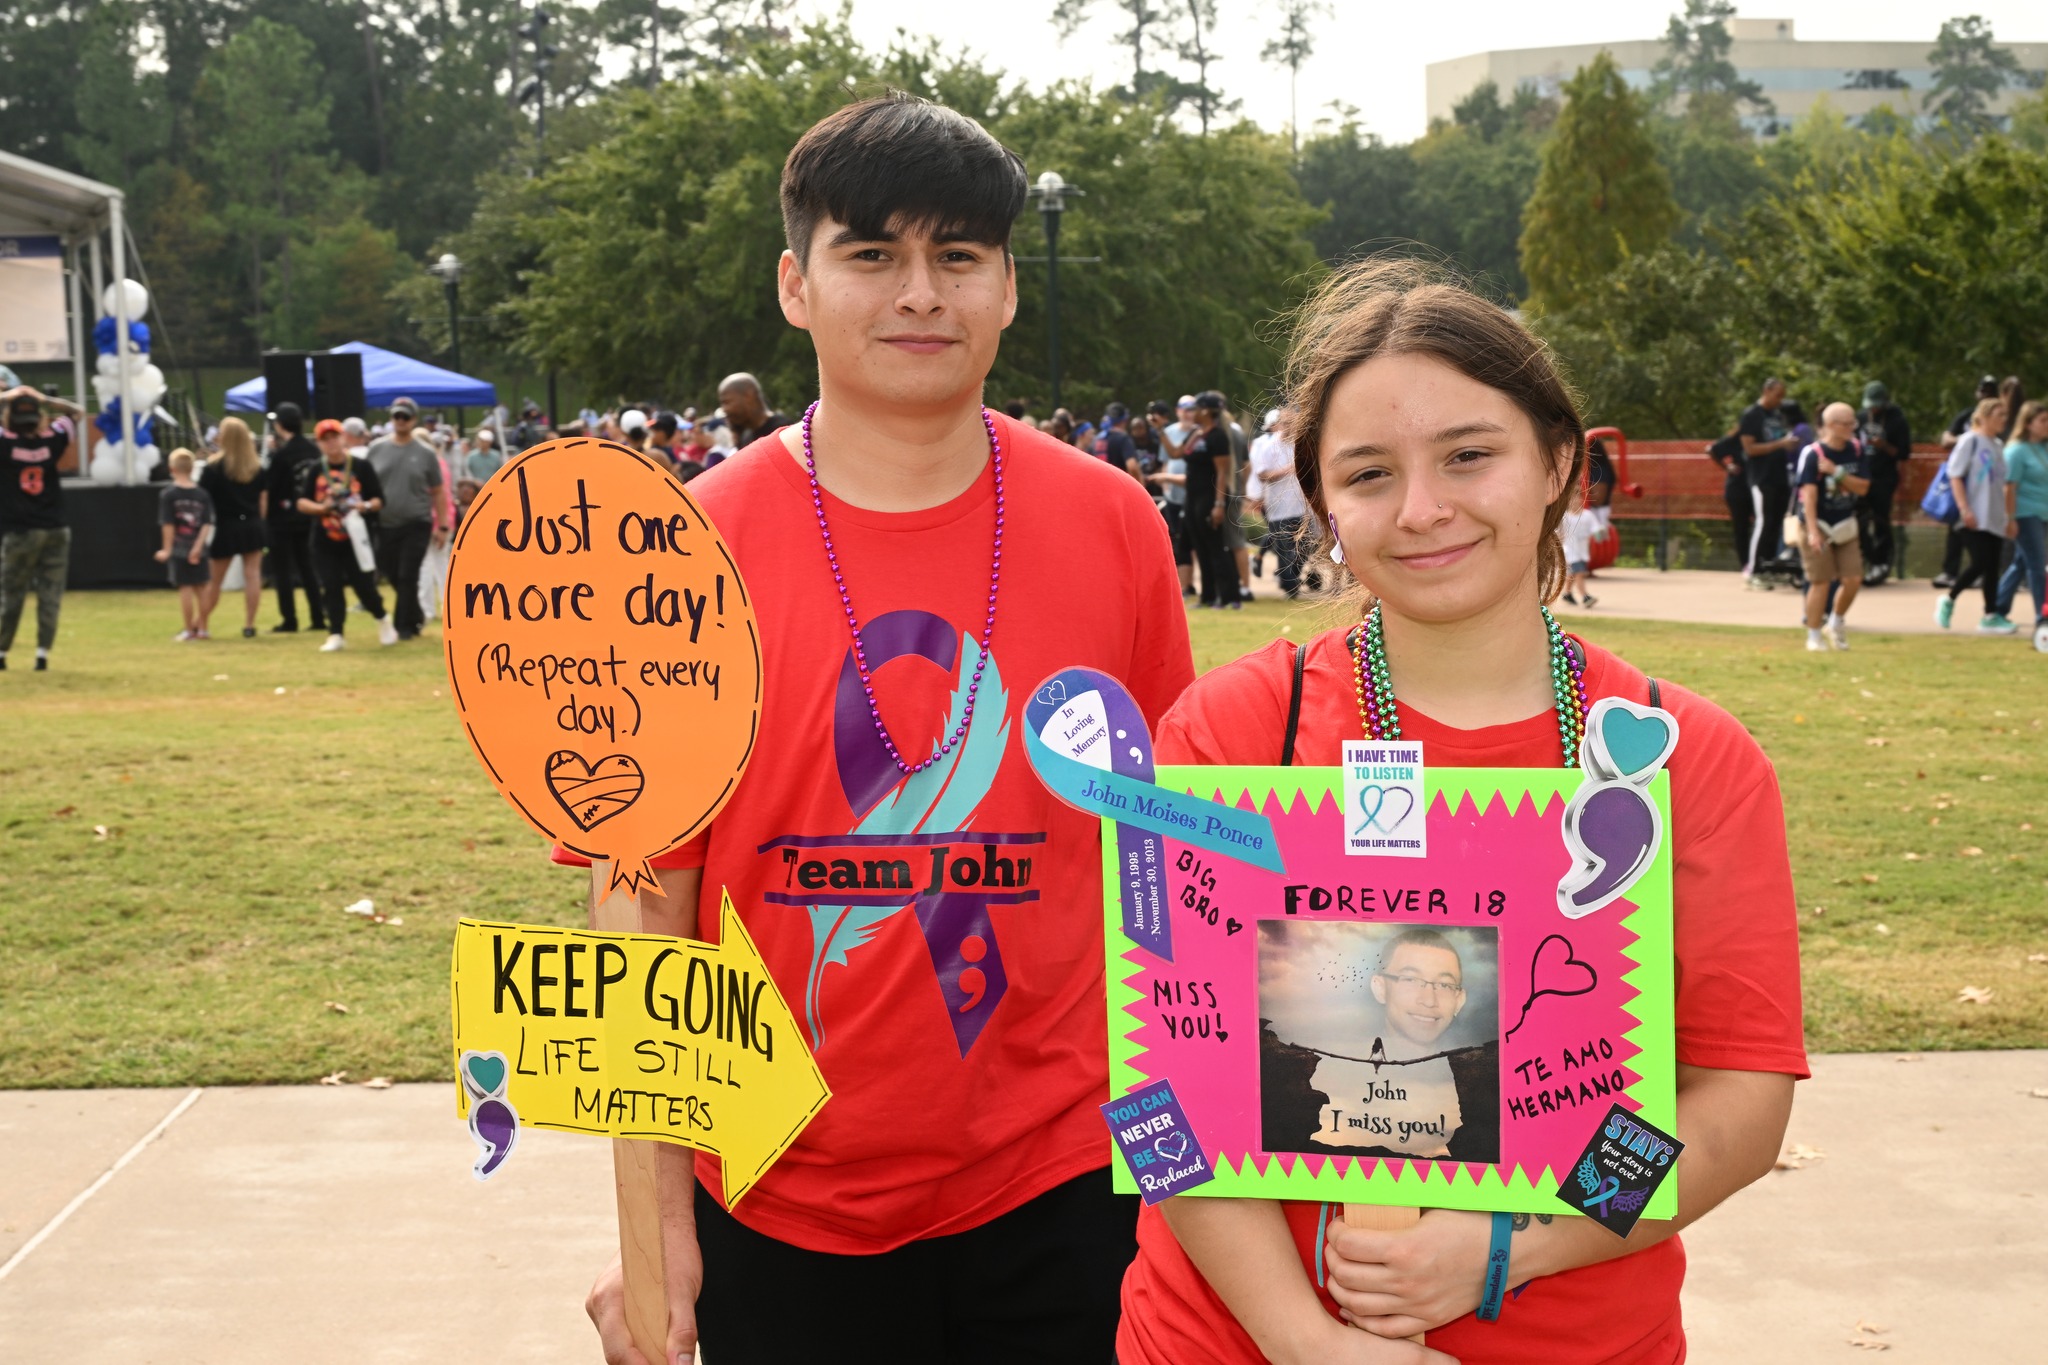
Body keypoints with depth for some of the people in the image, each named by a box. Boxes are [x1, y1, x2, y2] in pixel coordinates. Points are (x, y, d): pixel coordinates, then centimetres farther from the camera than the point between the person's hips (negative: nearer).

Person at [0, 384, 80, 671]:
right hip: (55, 531, 1)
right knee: (50, 596, 3)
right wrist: (42, 399, 10)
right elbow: (74, 413, 14)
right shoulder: (52, 441, -2)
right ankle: (43, 654, 0)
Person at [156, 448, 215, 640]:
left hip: (179, 550, -3)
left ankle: (189, 630, 5)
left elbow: (168, 525, -10)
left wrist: (167, 549, -5)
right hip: (198, 550, 3)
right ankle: (202, 628, 17)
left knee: (184, 588, 2)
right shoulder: (202, 494, 1)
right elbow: (207, 524, -7)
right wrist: (198, 547, -10)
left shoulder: (168, 495, -7)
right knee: (201, 588, 11)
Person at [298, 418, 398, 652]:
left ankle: (382, 619, 26)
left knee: (364, 586, -1)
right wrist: (321, 507, -16)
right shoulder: (313, 470, 5)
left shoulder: (362, 466, -2)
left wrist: (366, 506, -22)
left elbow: (379, 500, -1)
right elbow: (302, 502, 3)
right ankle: (336, 634, 8)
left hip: (356, 539, -2)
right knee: (331, 588, 0)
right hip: (325, 542, 2)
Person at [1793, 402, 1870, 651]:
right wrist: (1813, 532, -29)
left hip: (1845, 525, 5)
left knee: (1853, 579, -1)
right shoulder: (1813, 454, -15)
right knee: (1821, 582, -5)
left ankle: (1837, 621, 25)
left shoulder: (1856, 451, 1)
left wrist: (1837, 472, -19)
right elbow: (1809, 493, -22)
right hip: (1818, 525, -5)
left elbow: (1862, 488, -4)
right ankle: (1814, 635, 9)